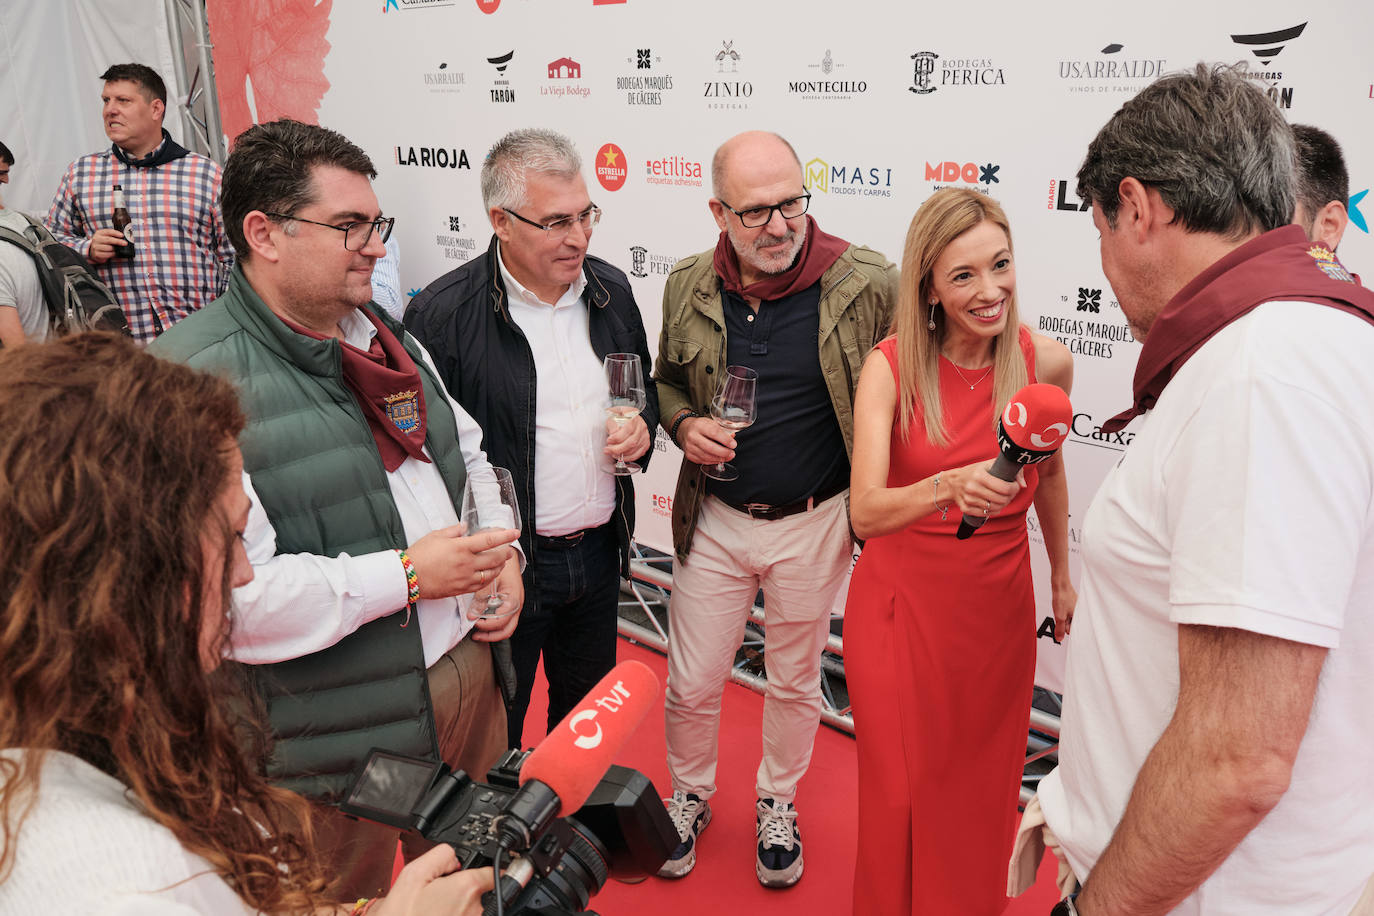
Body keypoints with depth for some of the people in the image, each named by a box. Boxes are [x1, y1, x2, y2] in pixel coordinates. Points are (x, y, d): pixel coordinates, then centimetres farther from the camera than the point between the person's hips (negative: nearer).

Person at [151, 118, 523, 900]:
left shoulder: (385, 335, 8)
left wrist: (503, 555, 0)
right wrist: (406, 573, -23)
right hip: (341, 733, -7)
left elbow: (468, 454, 18)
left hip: (470, 675, 7)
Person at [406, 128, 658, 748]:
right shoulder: (444, 314, -17)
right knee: (494, 731, 14)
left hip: (599, 551, 6)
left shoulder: (611, 290, 2)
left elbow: (644, 389, 17)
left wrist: (642, 427, -5)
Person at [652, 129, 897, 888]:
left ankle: (777, 804, 45)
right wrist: (684, 425, -10)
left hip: (814, 523, -1)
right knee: (691, 684, 12)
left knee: (795, 680, 18)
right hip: (715, 519, 2)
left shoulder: (868, 284, -15)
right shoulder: (688, 285, -5)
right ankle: (688, 797, 42)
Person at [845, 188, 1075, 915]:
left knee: (979, 790, 17)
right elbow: (866, 512, -24)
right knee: (899, 792, 11)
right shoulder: (890, 367, -15)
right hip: (900, 603, -2)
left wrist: (1062, 579, 20)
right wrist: (950, 487, -43)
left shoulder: (1046, 363, -8)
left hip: (998, 608, 2)